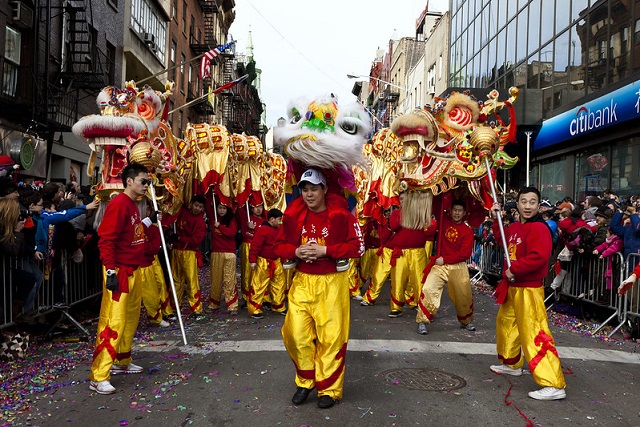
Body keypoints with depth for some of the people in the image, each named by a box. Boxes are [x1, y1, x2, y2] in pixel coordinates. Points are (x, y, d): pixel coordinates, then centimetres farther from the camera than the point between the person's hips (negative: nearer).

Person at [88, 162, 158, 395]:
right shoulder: (118, 204, -16)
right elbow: (106, 240, -21)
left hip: (133, 270, 10)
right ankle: (98, 377, -2)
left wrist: (150, 220, 23)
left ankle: (122, 361, 33)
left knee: (131, 317, 18)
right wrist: (111, 272, -24)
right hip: (119, 271, -10)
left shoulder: (132, 205, 12)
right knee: (113, 321, -8)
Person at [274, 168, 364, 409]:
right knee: (296, 334, 2)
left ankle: (329, 389, 21)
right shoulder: (293, 214, 2)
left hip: (332, 282, -3)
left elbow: (358, 247, -11)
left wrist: (325, 250, -19)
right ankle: (306, 380, 27)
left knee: (331, 336, 2)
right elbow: (279, 245, 10)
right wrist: (296, 252, -11)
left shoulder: (340, 214, -9)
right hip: (302, 281, 3)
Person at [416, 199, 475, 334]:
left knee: (464, 295, 9)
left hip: (458, 267, 0)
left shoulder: (468, 231, -2)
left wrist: (445, 259, -12)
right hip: (440, 264, 0)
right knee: (428, 289, -18)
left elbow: (465, 254, -9)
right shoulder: (445, 221, 3)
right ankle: (422, 322, -9)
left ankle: (466, 321, 35)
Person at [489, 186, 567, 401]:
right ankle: (512, 364, 45)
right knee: (506, 323, 25)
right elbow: (504, 240, 29)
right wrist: (497, 219, 17)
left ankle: (554, 385, -8)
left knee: (534, 335, -13)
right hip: (512, 287, 10)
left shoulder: (539, 228, -18)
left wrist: (513, 269, -20)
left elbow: (538, 257, -30)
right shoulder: (515, 227, 10)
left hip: (528, 290, -10)